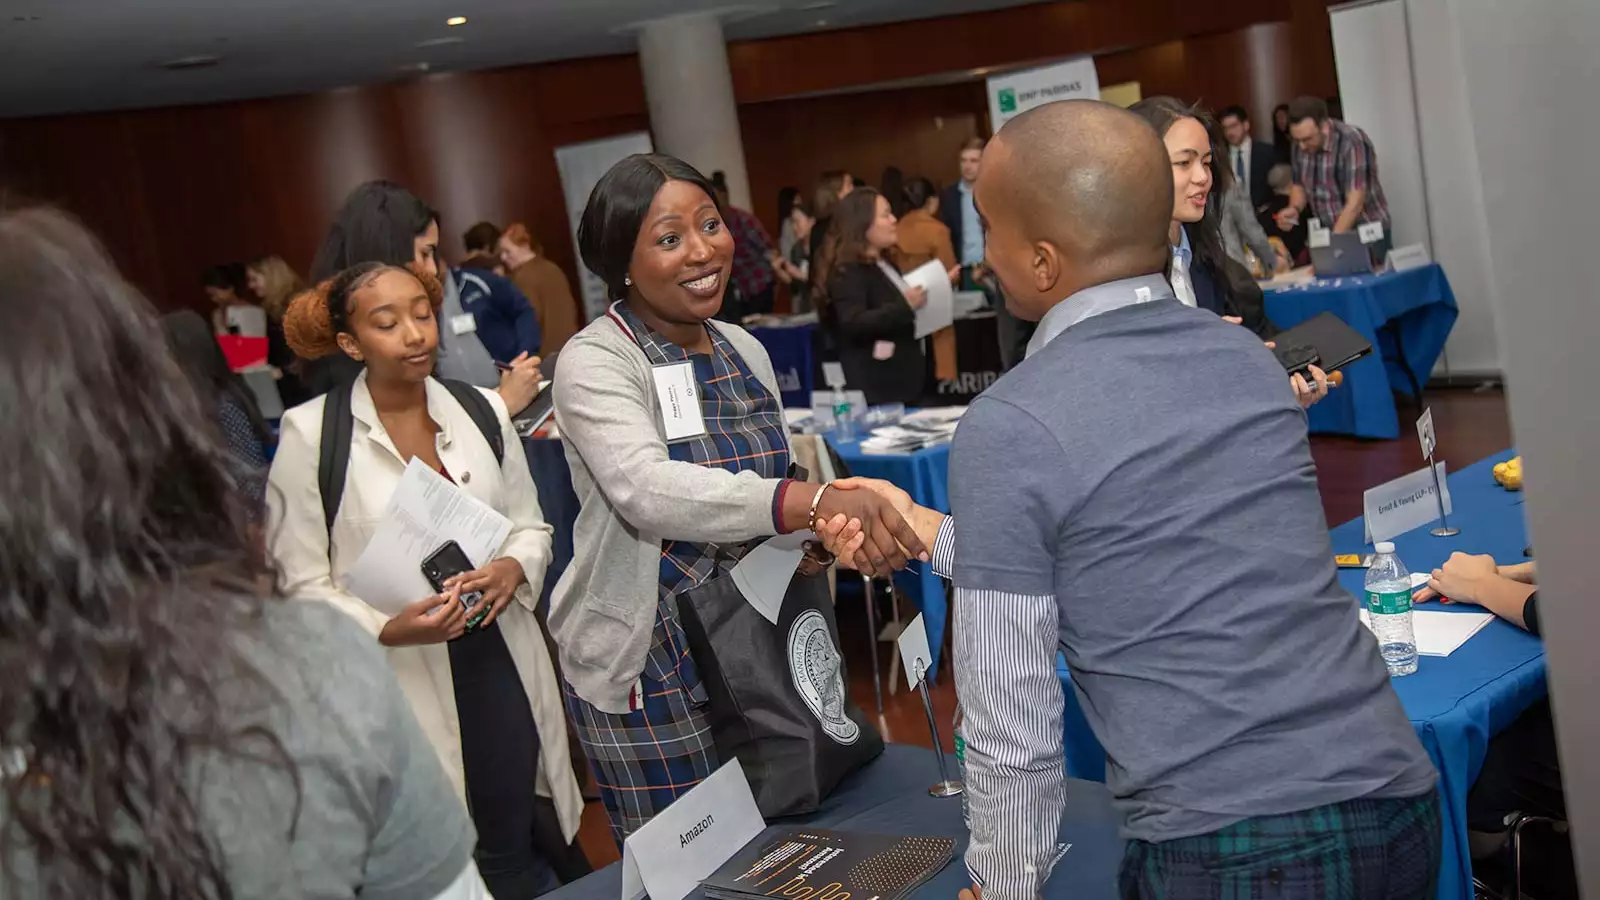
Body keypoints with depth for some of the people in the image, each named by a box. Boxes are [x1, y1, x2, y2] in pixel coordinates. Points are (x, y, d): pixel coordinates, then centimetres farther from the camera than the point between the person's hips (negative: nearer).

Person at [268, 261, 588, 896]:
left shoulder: (483, 409, 2)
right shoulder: (311, 433, -9)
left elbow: (530, 525, 11)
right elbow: (304, 582, -7)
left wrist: (515, 567, -12)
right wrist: (385, 630, -24)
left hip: (498, 659, 4)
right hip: (397, 680, -3)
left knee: (548, 841, 9)